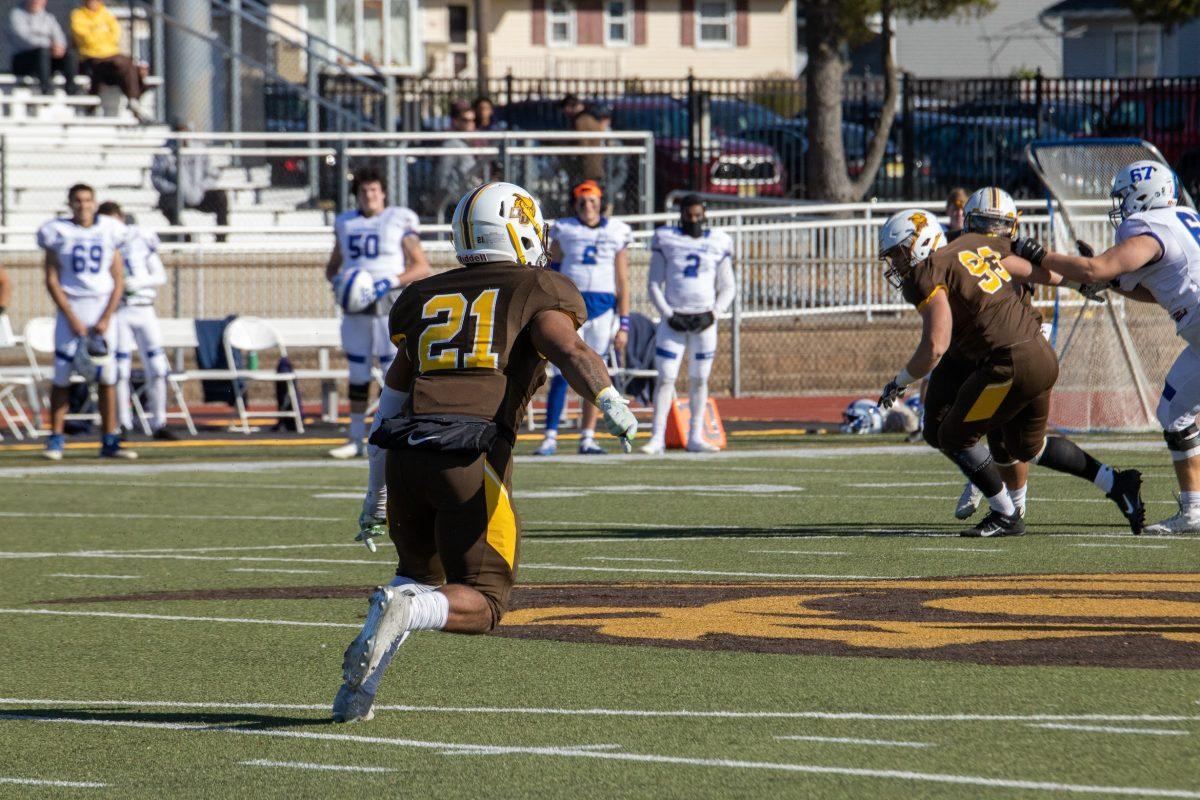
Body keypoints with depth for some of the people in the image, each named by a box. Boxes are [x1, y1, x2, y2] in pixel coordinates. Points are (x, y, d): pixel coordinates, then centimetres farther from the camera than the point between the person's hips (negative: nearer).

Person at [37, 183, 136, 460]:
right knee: (62, 377, -5)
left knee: (107, 377, 0)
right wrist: (72, 319, -11)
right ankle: (56, 440, 2)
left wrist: (106, 320, -7)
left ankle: (110, 442, 4)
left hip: (102, 310, 2)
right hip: (70, 309, -2)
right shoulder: (57, 233, -1)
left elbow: (118, 281, 4)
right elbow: (52, 281, -3)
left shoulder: (109, 232, 4)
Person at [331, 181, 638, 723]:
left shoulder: (426, 299, 24)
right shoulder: (535, 293, 11)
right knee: (481, 603, 5)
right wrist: (609, 401, -28)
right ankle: (404, 611, -27)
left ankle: (356, 693, 8)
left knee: (421, 573, 27)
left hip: (406, 453, 5)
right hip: (474, 456, -5)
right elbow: (567, 348, -11)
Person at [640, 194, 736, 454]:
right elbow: (655, 284, 2)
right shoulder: (666, 240, 1)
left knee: (699, 379, 5)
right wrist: (668, 315, -10)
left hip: (704, 320, 2)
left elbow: (728, 288, 9)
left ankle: (695, 437, 12)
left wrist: (713, 314, -7)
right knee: (666, 377, -6)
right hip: (674, 318, -2)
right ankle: (657, 437, -5)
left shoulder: (717, 243, 5)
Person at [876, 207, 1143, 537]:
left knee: (954, 438, 6)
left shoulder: (930, 274, -10)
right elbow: (1034, 270, 26)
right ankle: (1117, 483, 23)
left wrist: (899, 383, -3)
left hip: (1013, 366, -9)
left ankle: (1006, 517, 11)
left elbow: (934, 348, -18)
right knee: (1027, 447, 26)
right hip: (1042, 354, 9)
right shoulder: (976, 246, 14)